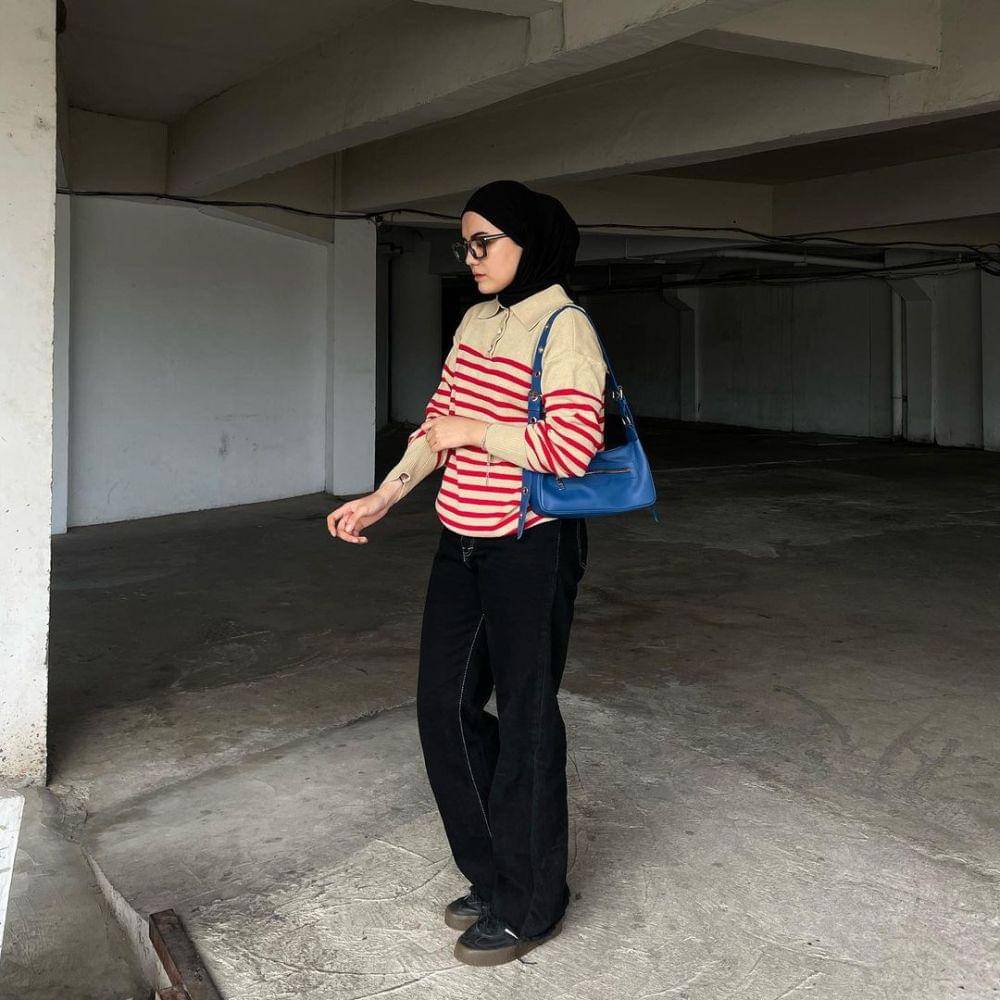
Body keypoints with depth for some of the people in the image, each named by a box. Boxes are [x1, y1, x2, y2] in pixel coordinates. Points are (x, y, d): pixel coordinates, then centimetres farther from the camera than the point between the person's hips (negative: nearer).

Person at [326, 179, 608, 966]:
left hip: (531, 548, -8)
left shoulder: (564, 328, -15)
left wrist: (474, 431, -16)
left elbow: (574, 446, -25)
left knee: (524, 717, 4)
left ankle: (530, 905, 22)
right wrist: (382, 499, 11)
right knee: (446, 705, 12)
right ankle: (495, 874, 32)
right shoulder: (479, 320, 9)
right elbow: (440, 420, 17)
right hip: (463, 542, 8)